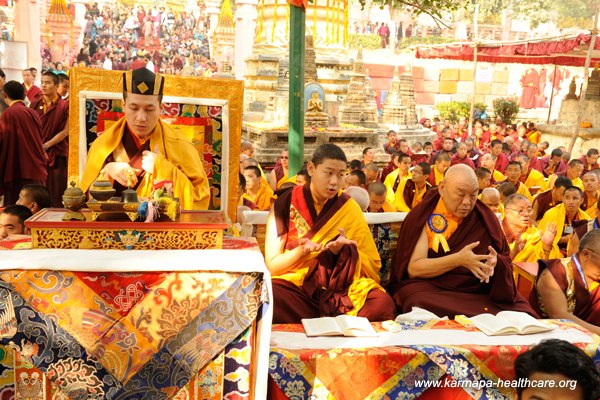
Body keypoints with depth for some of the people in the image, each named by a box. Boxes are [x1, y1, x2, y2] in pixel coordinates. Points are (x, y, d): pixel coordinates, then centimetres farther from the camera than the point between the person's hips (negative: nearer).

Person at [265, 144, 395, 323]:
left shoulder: (349, 208, 5)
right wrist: (302, 250, -19)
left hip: (340, 288, 2)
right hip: (294, 287, -1)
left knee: (382, 304, -29)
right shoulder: (285, 203, 1)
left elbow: (372, 265, 6)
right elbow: (272, 265, 0)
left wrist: (343, 250, -14)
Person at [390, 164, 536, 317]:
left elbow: (506, 261, 9)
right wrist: (458, 259, -24)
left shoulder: (484, 217, 6)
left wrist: (495, 262, -16)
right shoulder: (423, 216, -5)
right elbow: (413, 268, -11)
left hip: (480, 292, 4)